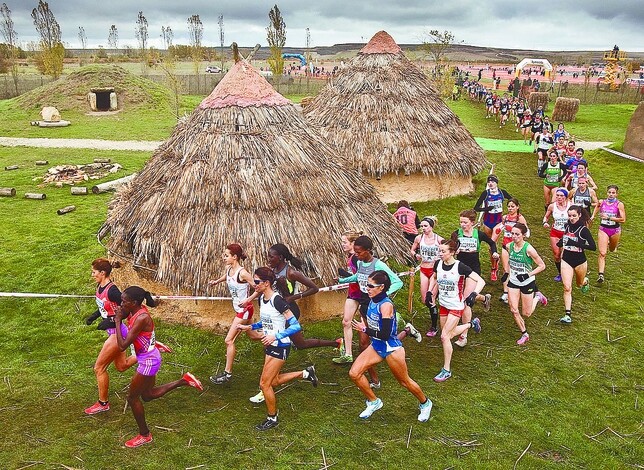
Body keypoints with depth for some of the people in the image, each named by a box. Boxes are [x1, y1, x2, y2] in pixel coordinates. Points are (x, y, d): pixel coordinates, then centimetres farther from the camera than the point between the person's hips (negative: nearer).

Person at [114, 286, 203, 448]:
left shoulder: (141, 318, -28)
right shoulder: (135, 312, -1)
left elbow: (122, 345, -28)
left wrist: (118, 321, -21)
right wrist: (119, 317, -6)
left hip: (148, 361, -9)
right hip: (148, 359, 9)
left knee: (132, 398, 7)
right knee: (147, 395, 22)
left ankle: (144, 435, 24)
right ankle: (184, 381, 22)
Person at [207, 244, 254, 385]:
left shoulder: (242, 273, -23)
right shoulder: (228, 269, 1)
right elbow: (226, 277, 26)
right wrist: (216, 281, 10)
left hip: (244, 310, -9)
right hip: (238, 309, 9)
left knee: (229, 340, -7)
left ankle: (227, 373, 1)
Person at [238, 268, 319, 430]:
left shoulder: (277, 300, -24)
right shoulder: (262, 299, 1)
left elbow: (296, 326, -25)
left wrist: (276, 336, -32)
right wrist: (250, 327, 8)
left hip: (280, 347, -9)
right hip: (270, 346, 9)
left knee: (264, 384, -2)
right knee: (273, 381, 19)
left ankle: (272, 419, 18)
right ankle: (305, 373, 35)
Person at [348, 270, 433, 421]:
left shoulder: (386, 305, -26)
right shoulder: (372, 300, -2)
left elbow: (385, 334, -29)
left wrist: (364, 330, -21)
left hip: (391, 349, -8)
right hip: (376, 346, 8)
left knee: (404, 381, 11)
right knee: (354, 373, -3)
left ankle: (425, 403, 39)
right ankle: (374, 402, 18)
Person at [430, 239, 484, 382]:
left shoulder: (460, 267, -21)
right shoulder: (438, 264, -5)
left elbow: (481, 281, -18)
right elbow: (434, 277, 18)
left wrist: (474, 294, -33)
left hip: (456, 306, -6)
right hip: (444, 305, 6)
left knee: (444, 336, -10)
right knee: (449, 334, 19)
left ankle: (446, 370, 5)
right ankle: (471, 324, 45)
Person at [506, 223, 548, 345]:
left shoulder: (528, 249, -22)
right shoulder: (509, 246, -6)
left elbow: (542, 265, -14)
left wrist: (529, 274, -21)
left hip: (527, 283, -4)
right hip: (513, 281, 4)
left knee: (526, 314, 7)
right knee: (514, 310, -4)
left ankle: (537, 297, 35)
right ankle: (524, 334, 16)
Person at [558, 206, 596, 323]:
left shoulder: (583, 230, -16)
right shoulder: (567, 226, -1)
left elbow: (593, 247, -21)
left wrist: (576, 244, -29)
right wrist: (561, 242, 3)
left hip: (580, 262, -3)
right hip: (566, 261, 3)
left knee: (580, 284, 23)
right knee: (567, 288, -10)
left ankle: (585, 281, 62)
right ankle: (567, 315, -12)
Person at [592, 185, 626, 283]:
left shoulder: (619, 204, -11)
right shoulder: (601, 202, -3)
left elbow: (623, 219, -16)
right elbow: (597, 206, 22)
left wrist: (609, 217, -22)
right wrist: (593, 216, 10)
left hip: (615, 230, 0)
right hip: (603, 229, 0)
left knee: (612, 249, 24)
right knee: (602, 253, -12)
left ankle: (611, 244, 62)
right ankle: (600, 274, -15)